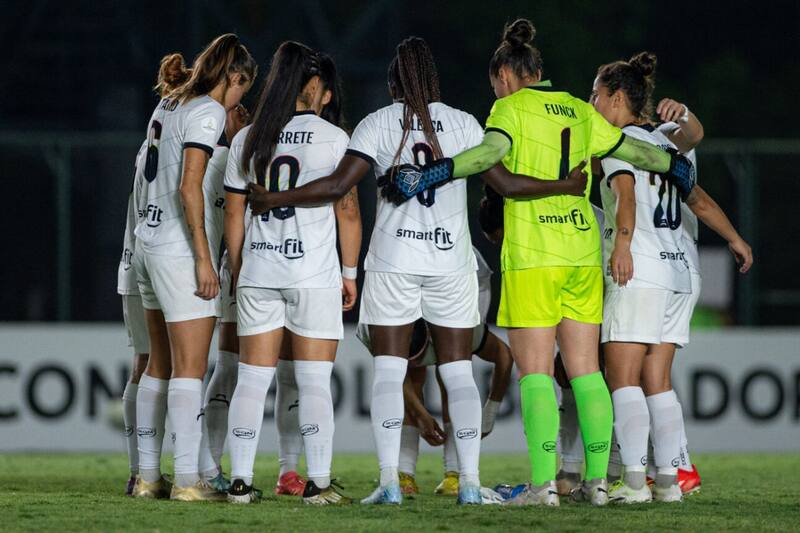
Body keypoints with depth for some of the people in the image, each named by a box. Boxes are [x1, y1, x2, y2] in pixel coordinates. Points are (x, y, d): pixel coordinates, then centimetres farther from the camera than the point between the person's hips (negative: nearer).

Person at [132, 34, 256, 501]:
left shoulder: (169, 106, 13)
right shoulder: (208, 112, -12)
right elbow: (189, 188, -19)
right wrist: (204, 259, -18)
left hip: (151, 243, 9)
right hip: (182, 250, -9)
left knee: (160, 366, 13)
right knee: (190, 369, -8)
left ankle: (148, 475, 14)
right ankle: (187, 479, -11)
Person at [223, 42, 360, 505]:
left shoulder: (247, 140, 7)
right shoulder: (333, 138, -4)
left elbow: (233, 214, 9)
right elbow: (348, 211, -4)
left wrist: (237, 272, 17)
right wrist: (350, 272, 4)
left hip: (257, 274, 3)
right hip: (314, 273, -3)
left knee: (252, 379, 6)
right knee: (315, 382, 0)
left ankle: (241, 481, 3)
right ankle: (319, 482, -2)